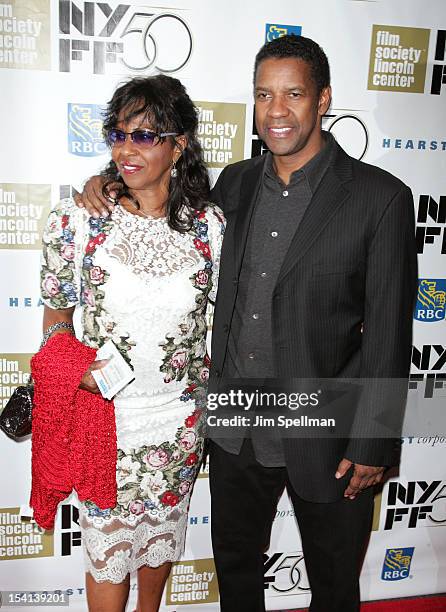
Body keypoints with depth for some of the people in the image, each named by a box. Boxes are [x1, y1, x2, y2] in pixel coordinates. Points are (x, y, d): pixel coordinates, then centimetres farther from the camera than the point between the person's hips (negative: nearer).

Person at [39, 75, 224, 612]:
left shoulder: (208, 224, -8)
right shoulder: (77, 221, -12)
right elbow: (57, 315, -1)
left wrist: (210, 367, -2)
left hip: (180, 415, 3)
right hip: (104, 414, -2)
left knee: (163, 532, 25)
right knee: (108, 546, 15)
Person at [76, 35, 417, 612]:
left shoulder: (380, 197, -13)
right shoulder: (235, 182, 2)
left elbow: (389, 332, -12)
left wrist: (371, 444, -11)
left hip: (324, 436, -4)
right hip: (235, 429, 4)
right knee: (234, 564, 27)